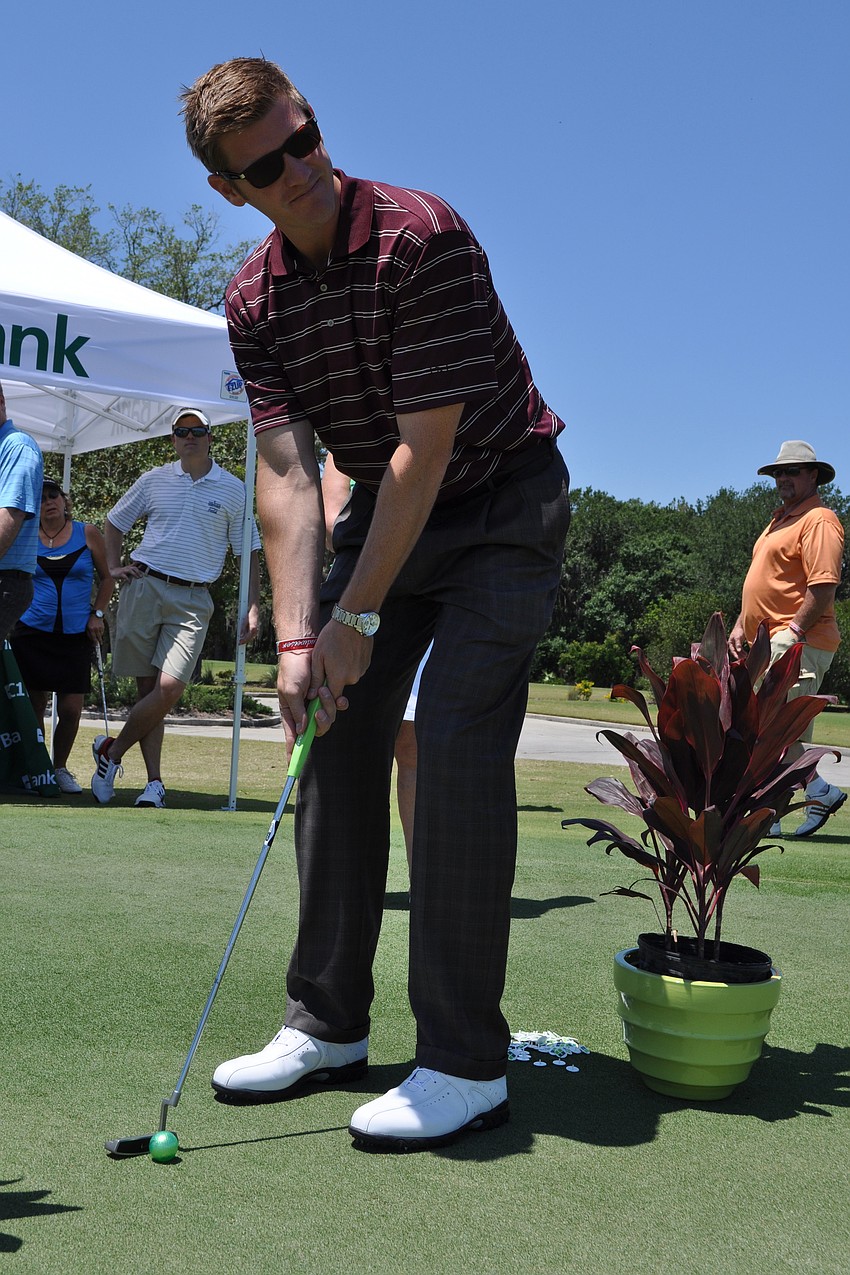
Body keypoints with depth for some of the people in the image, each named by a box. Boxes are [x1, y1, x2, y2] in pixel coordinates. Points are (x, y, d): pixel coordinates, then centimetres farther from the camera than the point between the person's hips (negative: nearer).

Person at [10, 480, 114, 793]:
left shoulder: (87, 533, 3)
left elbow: (106, 579, 11)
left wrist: (97, 614, 2)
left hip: (75, 637, 0)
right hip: (32, 634, 0)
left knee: (71, 710, -4)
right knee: (34, 707, 1)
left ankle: (60, 768, 18)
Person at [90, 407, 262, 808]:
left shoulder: (234, 490, 6)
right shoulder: (154, 480, 10)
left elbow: (248, 552, 7)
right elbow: (114, 522, 24)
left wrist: (253, 608, -1)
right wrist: (113, 567, 10)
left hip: (193, 600, -1)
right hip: (144, 586, 1)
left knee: (170, 687, -15)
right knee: (148, 688, 0)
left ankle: (112, 750, 6)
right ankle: (154, 782, 6)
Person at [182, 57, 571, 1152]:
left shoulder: (421, 235, -22)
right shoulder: (253, 298, -2)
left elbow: (427, 446, -24)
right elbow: (284, 469, -8)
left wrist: (356, 618, -21)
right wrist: (296, 635, -18)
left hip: (501, 503, -6)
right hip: (383, 507, 7)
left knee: (455, 742, -19)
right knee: (336, 737, 1)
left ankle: (465, 1061, -10)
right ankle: (329, 1025, 14)